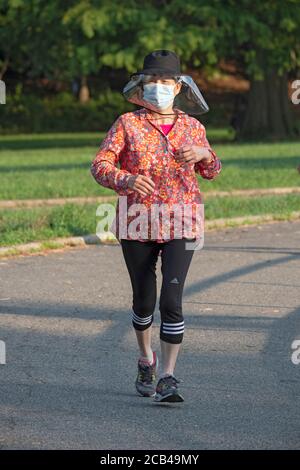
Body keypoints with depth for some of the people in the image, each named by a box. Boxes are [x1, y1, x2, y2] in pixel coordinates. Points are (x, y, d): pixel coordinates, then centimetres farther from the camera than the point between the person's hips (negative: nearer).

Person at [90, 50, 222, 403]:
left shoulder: (192, 127, 6)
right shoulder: (127, 124, 0)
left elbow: (211, 172, 17)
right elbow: (100, 165, -7)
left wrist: (205, 155, -7)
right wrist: (126, 180, -27)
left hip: (180, 224, 0)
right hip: (137, 224, 0)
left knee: (171, 300, -13)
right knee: (144, 300, 11)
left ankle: (167, 377, -12)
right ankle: (146, 359, 38)